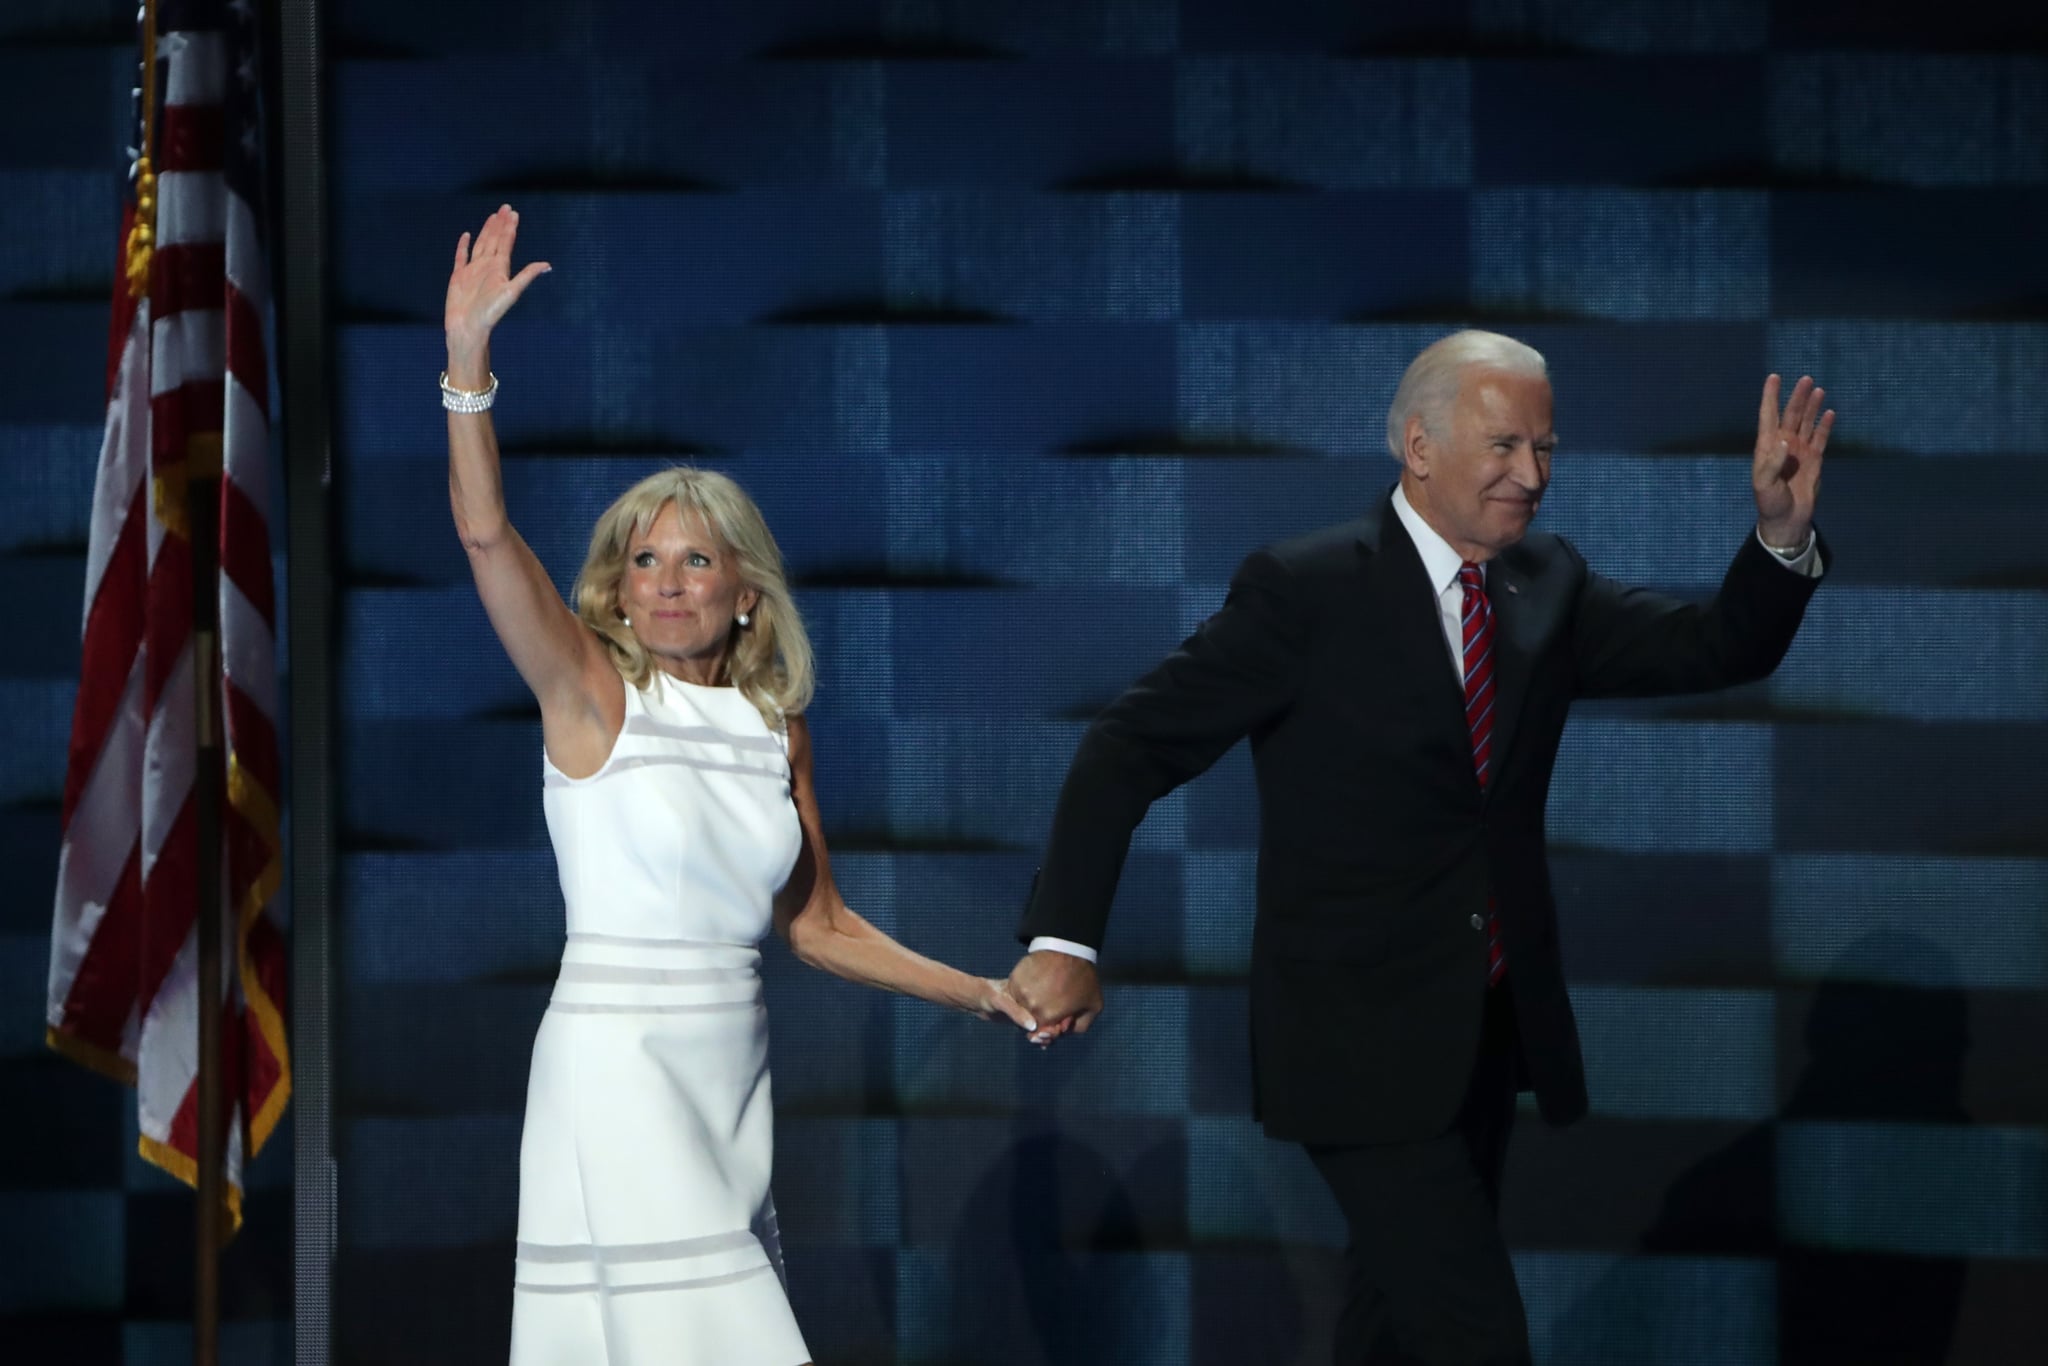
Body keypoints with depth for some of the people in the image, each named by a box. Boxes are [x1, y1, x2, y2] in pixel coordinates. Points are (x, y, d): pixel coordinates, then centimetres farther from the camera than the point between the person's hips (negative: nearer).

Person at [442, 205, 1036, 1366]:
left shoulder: (776, 726, 10)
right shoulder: (593, 693, -4)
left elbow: (820, 927, 16)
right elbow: (486, 536, -18)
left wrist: (984, 995, 10)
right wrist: (469, 364, -28)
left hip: (730, 1074, 6)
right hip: (619, 1067, -5)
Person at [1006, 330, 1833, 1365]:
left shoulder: (1548, 587, 5)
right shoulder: (1306, 589, -13)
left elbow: (1715, 650, 1)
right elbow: (1130, 749, -11)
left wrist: (1783, 533, -18)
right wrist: (1064, 938, -18)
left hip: (1491, 1036, 7)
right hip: (1364, 1040, -7)